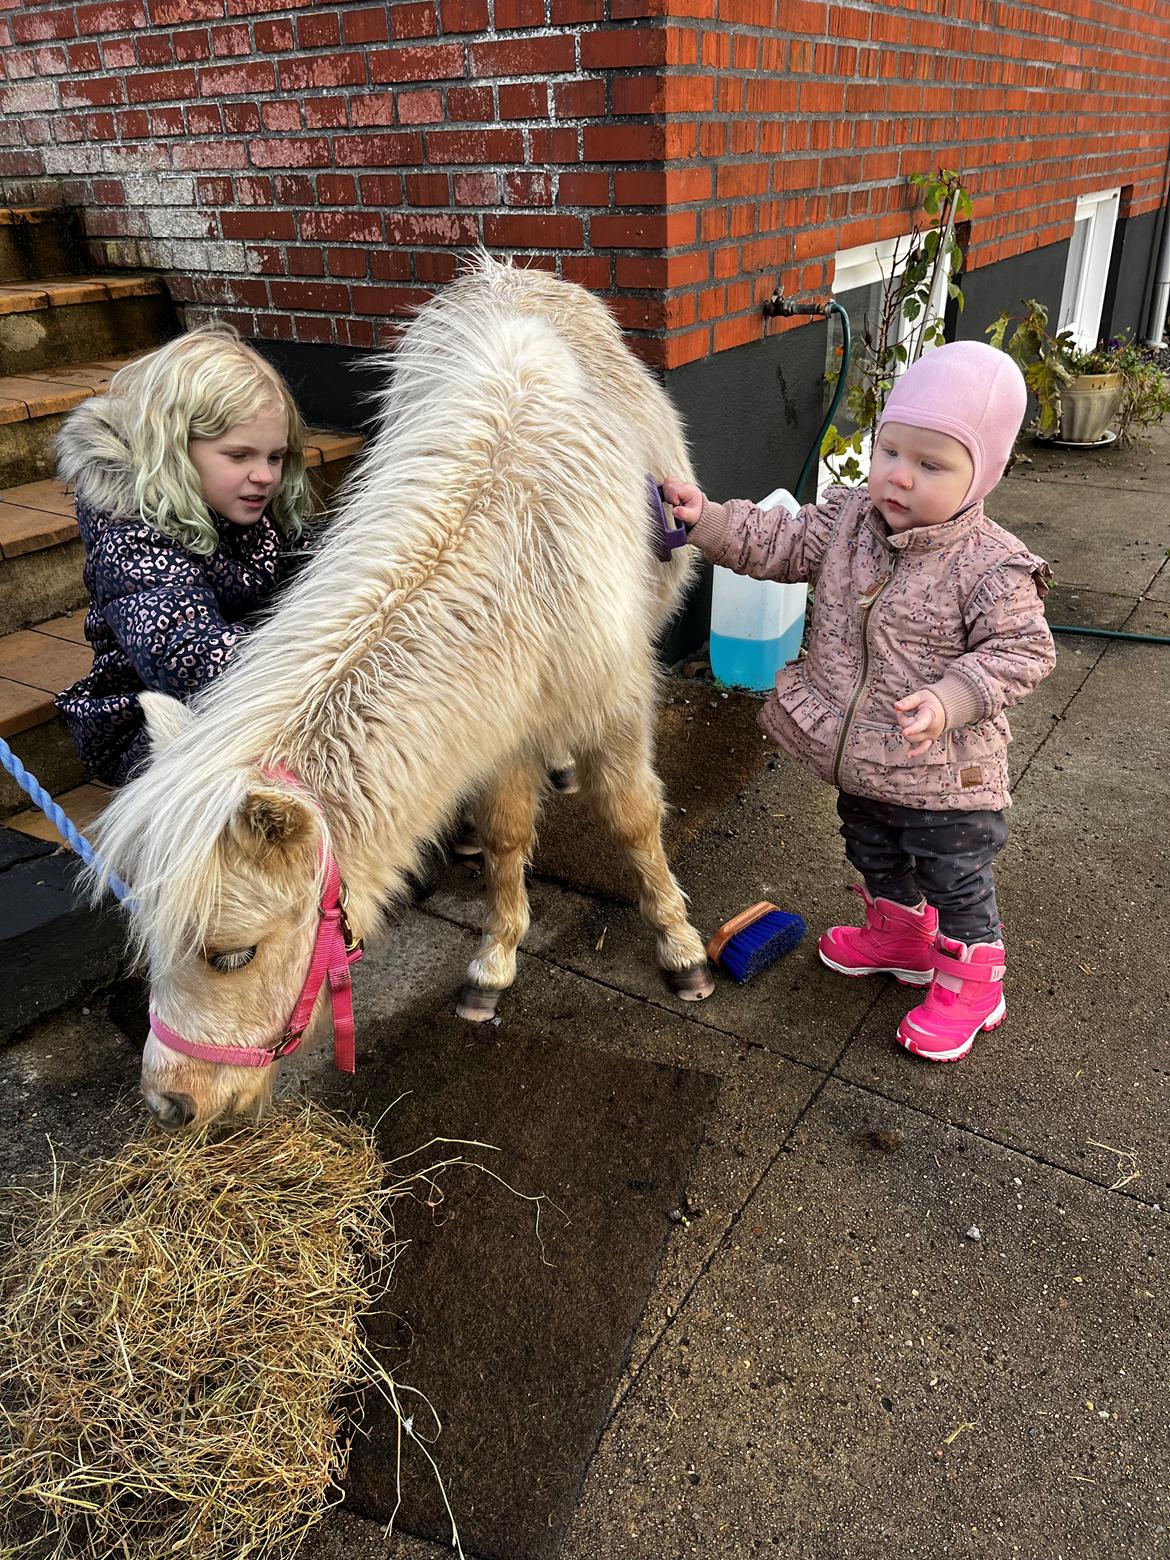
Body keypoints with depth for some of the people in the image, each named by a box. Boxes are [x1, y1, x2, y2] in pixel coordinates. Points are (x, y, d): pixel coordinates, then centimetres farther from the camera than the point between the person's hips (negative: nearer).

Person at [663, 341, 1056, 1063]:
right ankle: (899, 934, 54)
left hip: (944, 775, -6)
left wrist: (948, 700, -32)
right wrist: (706, 519, -12)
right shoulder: (848, 517, -5)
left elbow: (1023, 650, -18)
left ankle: (971, 984, 35)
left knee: (955, 881, 12)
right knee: (875, 857, 28)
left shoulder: (992, 566, -22)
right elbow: (783, 542, 1)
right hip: (860, 763, 7)